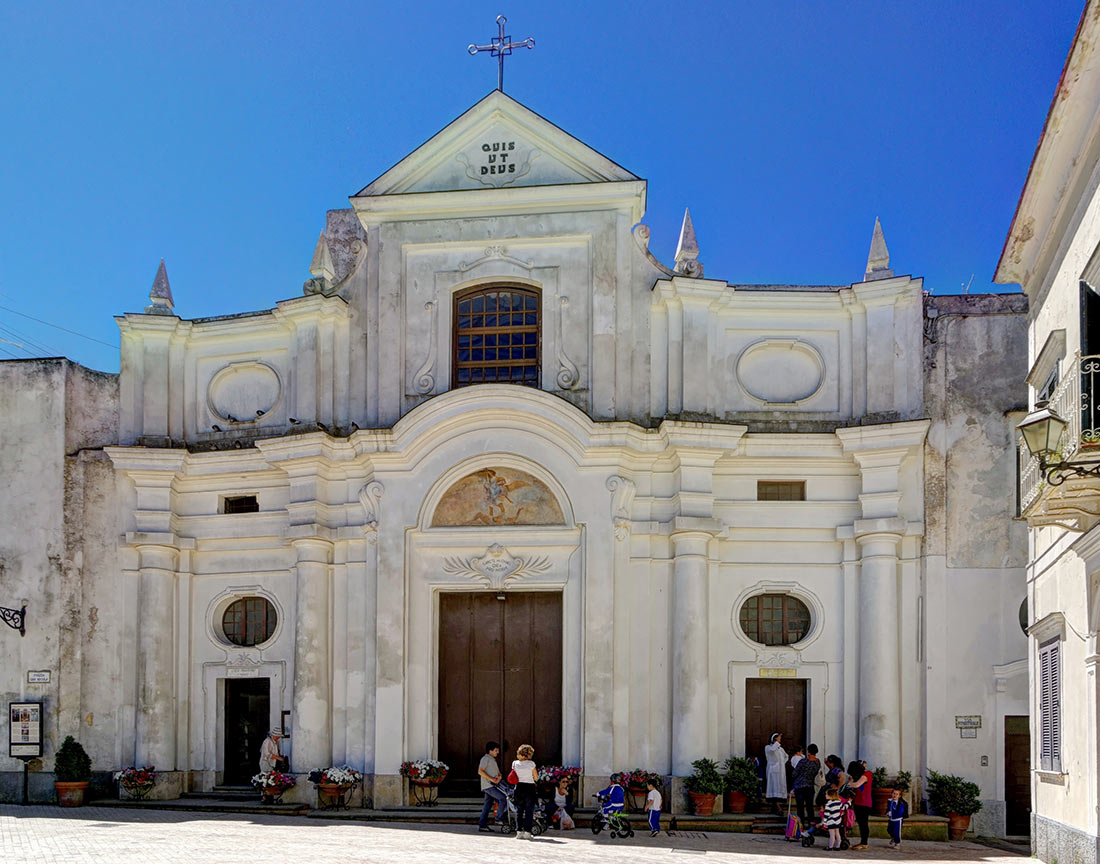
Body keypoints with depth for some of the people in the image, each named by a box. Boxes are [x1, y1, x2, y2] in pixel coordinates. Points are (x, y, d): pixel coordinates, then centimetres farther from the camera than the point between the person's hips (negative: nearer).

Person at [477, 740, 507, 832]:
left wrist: (498, 777, -1)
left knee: (488, 804, 7)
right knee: (503, 798, -14)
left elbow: (498, 772, 22)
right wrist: (491, 779, -20)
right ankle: (499, 818, -9)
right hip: (488, 785, -9)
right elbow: (480, 771, -16)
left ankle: (482, 825, 7)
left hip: (492, 786, 9)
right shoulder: (485, 758, -7)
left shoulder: (493, 760, 23)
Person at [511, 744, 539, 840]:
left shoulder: (515, 763, 1)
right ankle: (527, 832, -3)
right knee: (529, 811, 2)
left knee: (519, 811, 11)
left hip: (519, 788, 3)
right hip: (530, 788, -3)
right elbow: (536, 778, -1)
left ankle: (519, 831, 9)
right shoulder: (531, 763, -8)